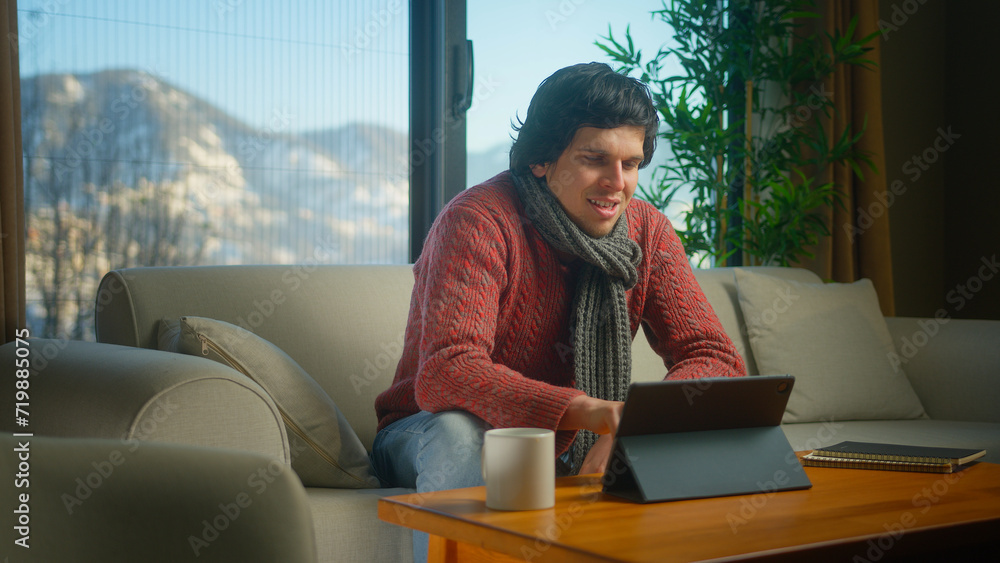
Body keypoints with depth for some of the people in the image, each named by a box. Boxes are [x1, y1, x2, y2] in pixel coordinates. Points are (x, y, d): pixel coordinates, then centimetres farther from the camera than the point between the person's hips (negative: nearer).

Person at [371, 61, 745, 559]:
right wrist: (585, 411, -49)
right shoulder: (478, 221, -22)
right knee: (460, 429, -36)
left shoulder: (646, 231, -5)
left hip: (570, 444, 4)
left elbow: (717, 358, -11)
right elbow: (445, 374, -35)